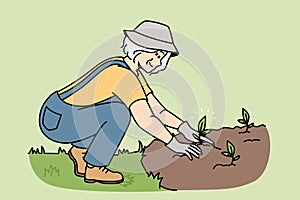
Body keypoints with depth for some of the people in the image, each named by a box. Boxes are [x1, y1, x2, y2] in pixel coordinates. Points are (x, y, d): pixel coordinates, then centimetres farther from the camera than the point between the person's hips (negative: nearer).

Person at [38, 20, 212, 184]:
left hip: (65, 113, 9)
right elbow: (145, 120, -29)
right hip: (55, 121, -9)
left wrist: (183, 127, -6)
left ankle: (80, 150, 12)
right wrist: (174, 144, -19)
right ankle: (94, 169, -8)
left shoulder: (133, 72, 5)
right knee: (118, 112, -23)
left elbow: (157, 109, 6)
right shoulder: (123, 74, -24)